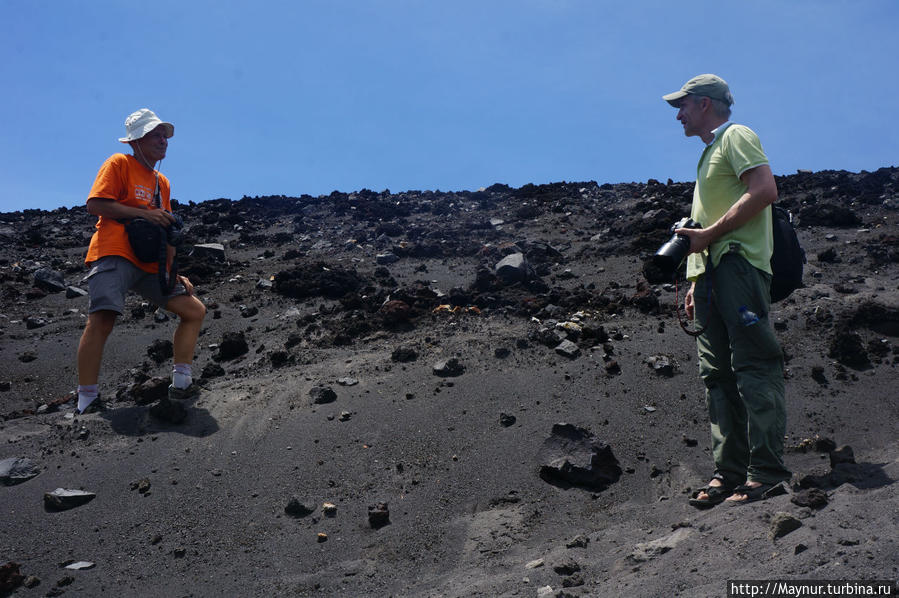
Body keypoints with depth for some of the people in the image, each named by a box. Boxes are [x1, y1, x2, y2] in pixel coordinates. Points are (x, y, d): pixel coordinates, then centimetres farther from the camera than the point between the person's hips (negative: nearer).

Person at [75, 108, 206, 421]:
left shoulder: (162, 182, 23)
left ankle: (179, 385, 8)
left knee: (195, 310, 4)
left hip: (150, 265, 8)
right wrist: (144, 213, -14)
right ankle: (87, 402, -19)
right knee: (102, 320, -22)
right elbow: (95, 204, -10)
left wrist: (173, 274, 15)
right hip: (115, 254, -8)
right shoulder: (119, 164, 3)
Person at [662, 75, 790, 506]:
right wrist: (696, 284, 21)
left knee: (754, 366, -13)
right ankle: (729, 473, 5)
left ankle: (766, 474, -14)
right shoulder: (710, 153, 30)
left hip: (739, 264, -10)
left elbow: (765, 190, -15)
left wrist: (710, 233, -15)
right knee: (718, 374, 4)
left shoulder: (736, 136, 3)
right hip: (712, 270, 10)